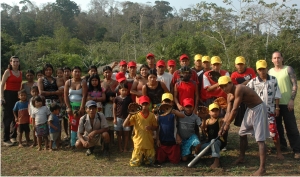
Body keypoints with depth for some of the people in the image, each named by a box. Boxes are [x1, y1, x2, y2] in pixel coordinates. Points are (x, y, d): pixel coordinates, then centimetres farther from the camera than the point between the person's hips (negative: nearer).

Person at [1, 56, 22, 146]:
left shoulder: (20, 72, 12)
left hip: (17, 95, 5)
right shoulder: (7, 72, -4)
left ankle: (13, 136, 22)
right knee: (7, 117, -4)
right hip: (8, 95, -5)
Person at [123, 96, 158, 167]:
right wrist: (130, 115, -22)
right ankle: (141, 157, 30)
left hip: (149, 144, 2)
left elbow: (156, 127, 8)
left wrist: (151, 127, -14)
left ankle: (145, 157, 40)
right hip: (139, 143, -2)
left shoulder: (151, 115, 1)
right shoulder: (136, 115, -5)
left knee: (150, 163, 9)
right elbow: (124, 125, -11)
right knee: (134, 164, -1)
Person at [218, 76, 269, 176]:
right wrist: (223, 126, -5)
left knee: (260, 139, -12)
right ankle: (242, 158, 35)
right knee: (242, 133, 18)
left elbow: (235, 110, -26)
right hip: (250, 109, 10)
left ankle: (262, 168, -10)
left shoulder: (238, 89, -27)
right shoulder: (229, 95, 1)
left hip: (258, 108, -10)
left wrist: (227, 124, -16)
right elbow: (228, 112, 2)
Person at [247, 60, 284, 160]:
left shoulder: (273, 80, 0)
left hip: (270, 110, -1)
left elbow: (277, 95, 2)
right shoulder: (253, 82, -2)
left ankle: (279, 152, 7)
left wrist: (277, 107, 0)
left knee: (273, 131, -5)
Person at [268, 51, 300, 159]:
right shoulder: (270, 72, 9)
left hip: (286, 103, -4)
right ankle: (281, 145, 28)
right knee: (277, 126, 13)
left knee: (291, 127, -3)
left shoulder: (288, 69, -2)